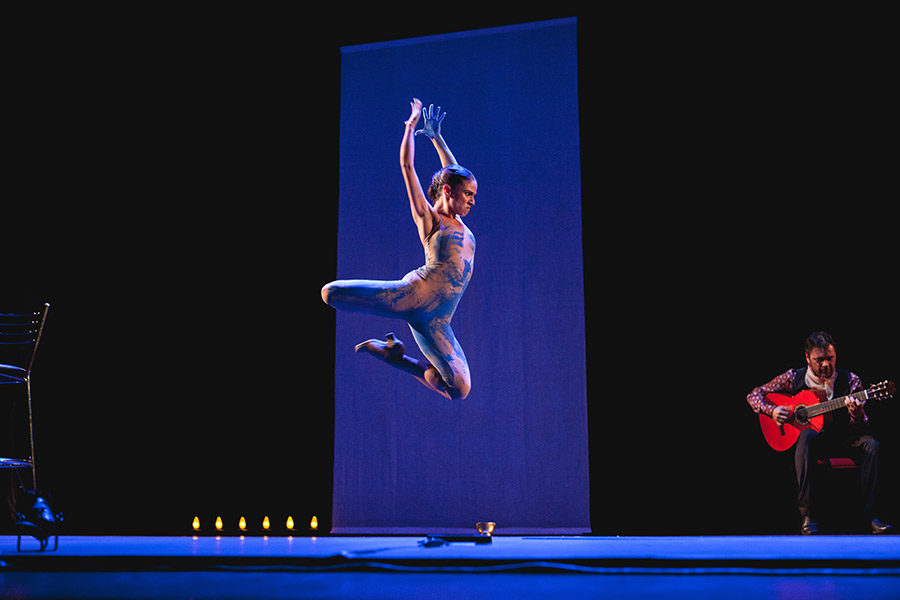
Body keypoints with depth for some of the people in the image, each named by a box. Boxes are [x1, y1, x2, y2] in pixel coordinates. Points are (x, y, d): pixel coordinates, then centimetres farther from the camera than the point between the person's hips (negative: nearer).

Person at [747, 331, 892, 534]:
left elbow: (862, 427, -5)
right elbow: (754, 395, 4)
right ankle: (807, 514, -37)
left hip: (842, 441, 1)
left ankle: (871, 515, -25)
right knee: (807, 435, -37)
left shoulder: (850, 380, -2)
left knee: (870, 444, -29)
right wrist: (772, 410, -16)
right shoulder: (793, 378, -2)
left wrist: (857, 415, -29)